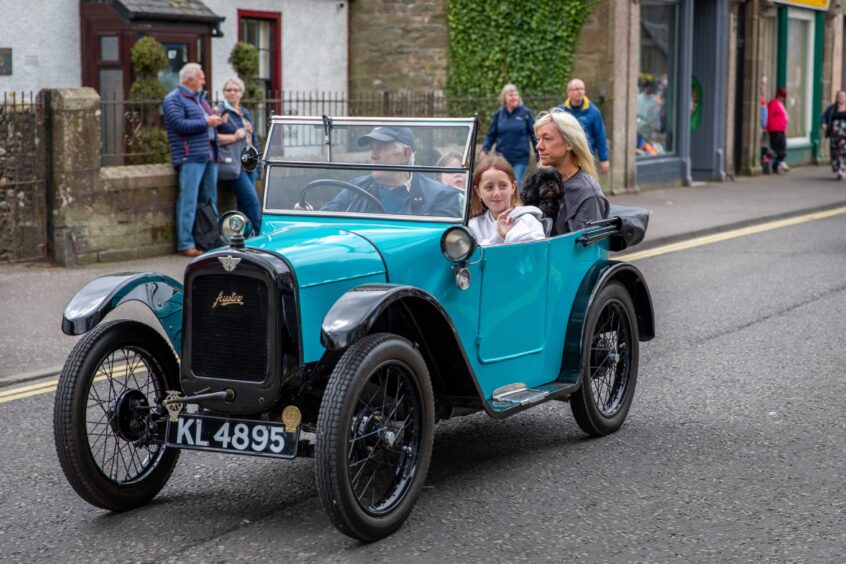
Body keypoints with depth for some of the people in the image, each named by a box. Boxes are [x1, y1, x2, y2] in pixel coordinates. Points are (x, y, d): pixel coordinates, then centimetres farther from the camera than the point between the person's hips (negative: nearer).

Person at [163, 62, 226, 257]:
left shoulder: (199, 98, 23)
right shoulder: (174, 100, -4)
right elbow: (180, 125, -17)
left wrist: (217, 120, 10)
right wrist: (205, 122, -15)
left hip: (209, 156, 9)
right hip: (190, 158, -9)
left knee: (210, 200, 10)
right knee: (188, 201, -10)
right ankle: (186, 244, -10)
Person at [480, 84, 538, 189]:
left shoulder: (526, 113, -1)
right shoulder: (498, 114, 5)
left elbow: (534, 134, 0)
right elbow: (491, 135, 9)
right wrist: (484, 150, -5)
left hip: (520, 158, -3)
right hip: (503, 157, 3)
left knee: (517, 184, -10)